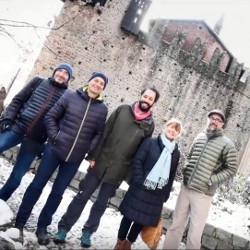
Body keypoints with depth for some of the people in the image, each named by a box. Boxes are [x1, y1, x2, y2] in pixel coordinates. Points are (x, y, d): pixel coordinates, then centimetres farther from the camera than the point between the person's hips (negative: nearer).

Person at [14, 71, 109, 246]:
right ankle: (20, 222, 22)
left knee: (57, 192, 10)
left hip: (75, 158, 1)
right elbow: (51, 116, 1)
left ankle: (42, 227, 25)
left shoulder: (102, 109, 1)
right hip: (55, 149, -1)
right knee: (37, 185, 7)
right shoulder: (70, 96, -3)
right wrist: (54, 136, -9)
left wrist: (89, 149, -8)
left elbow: (99, 133, 4)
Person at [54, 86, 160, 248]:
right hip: (100, 163, 0)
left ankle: (87, 232, 27)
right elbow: (104, 133, 0)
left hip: (118, 172, 0)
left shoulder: (149, 125, 1)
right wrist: (93, 156, -4)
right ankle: (64, 228, 18)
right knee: (82, 197, 6)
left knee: (101, 204, 10)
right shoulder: (123, 110, 1)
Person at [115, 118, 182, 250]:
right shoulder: (150, 142, -3)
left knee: (143, 219, 11)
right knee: (130, 216, 6)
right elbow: (137, 161, -7)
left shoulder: (176, 152, 8)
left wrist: (166, 194, 8)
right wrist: (139, 181, -15)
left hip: (157, 194, 4)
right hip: (140, 189, -3)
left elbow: (171, 175, 10)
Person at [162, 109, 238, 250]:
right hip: (185, 188, 5)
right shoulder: (200, 137, 8)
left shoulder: (227, 144, -7)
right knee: (176, 225, 15)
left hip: (203, 194, -5)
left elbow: (231, 169, -6)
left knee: (194, 233, 2)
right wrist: (186, 170, 6)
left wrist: (212, 180, -12)